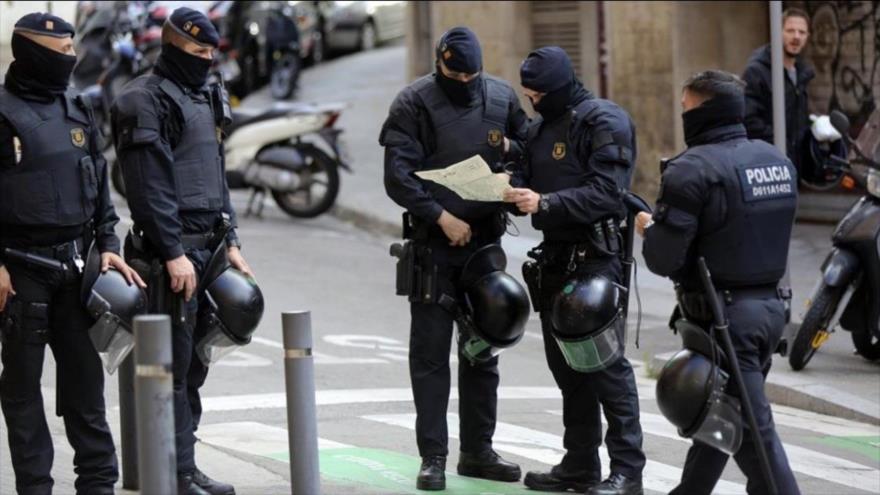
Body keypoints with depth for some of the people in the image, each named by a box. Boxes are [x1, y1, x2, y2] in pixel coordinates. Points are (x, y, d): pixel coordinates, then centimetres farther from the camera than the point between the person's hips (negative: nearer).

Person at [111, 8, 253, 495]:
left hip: (207, 246, 9)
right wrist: (172, 253, -19)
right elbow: (149, 185, -16)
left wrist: (230, 242, 18)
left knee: (194, 363, 10)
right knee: (174, 366, -8)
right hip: (172, 249, -9)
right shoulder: (146, 99, -9)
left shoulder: (203, 98, 20)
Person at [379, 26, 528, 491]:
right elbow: (398, 176, -12)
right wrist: (442, 217, -17)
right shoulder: (413, 102, -7)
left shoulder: (502, 97, 3)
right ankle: (433, 457, 2)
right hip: (434, 243, -4)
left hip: (486, 239, 4)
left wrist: (509, 148, -7)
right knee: (430, 352, -2)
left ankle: (478, 450, 19)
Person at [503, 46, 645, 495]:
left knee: (604, 361, -9)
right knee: (565, 362, 12)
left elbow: (606, 193, -19)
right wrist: (511, 187, -8)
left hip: (595, 256, -9)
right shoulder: (540, 127, 16)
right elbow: (527, 177, 14)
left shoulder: (604, 122, -10)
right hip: (555, 256, 9)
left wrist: (545, 203, -26)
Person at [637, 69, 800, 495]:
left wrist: (648, 228, 4)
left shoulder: (692, 170, -16)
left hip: (724, 316, -8)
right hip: (770, 305, 8)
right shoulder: (777, 161, 9)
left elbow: (663, 259, -18)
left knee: (753, 431, -7)